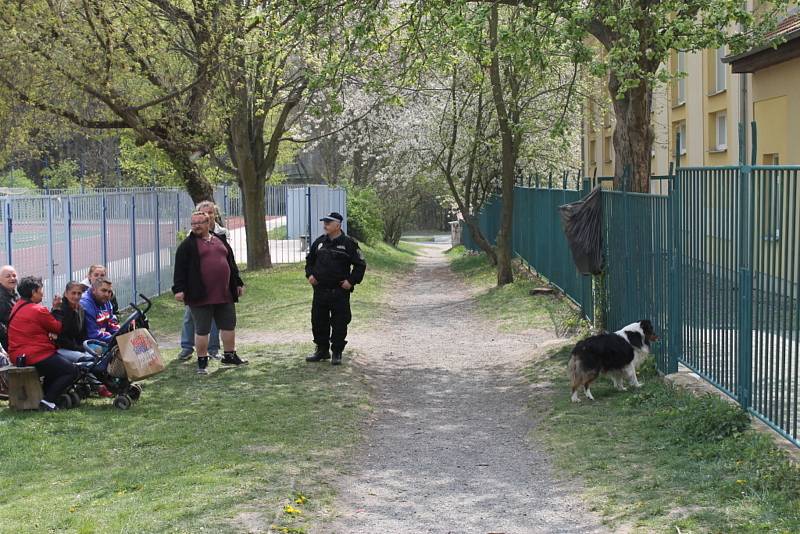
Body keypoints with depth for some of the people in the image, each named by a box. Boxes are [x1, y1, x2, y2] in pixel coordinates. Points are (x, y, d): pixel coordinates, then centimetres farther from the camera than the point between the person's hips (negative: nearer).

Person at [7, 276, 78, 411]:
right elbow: (58, 328, -6)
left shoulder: (17, 307, 12)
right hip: (36, 356, -10)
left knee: (56, 364, 31)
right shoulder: (39, 310, -17)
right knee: (72, 371, -4)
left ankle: (46, 394, 21)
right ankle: (48, 400, -11)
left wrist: (48, 334, -1)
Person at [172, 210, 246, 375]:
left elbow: (231, 264, 21)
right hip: (200, 297, -5)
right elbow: (180, 268, -7)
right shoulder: (187, 245, -2)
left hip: (224, 294, 5)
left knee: (229, 325, 12)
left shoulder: (220, 241, 14)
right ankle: (202, 361, 10)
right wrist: (179, 289, -14)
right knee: (202, 330, 1)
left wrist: (238, 283, 20)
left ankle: (230, 355, 27)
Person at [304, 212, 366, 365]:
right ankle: (322, 350, 24)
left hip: (340, 291, -5)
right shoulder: (319, 242, 9)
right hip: (320, 290, 5)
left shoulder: (349, 243, -5)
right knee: (318, 321, 10)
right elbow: (310, 259, 24)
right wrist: (310, 274, 10)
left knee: (339, 323, -1)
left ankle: (337, 352, 10)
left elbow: (360, 264, -2)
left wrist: (351, 281, -9)